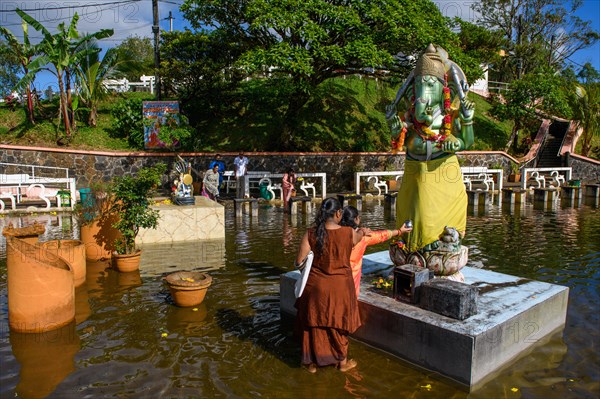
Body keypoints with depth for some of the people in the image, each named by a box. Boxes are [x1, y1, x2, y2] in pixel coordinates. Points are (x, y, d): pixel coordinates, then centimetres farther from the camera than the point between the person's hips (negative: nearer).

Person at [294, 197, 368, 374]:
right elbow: (361, 234, 11)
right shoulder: (349, 233, -14)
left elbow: (299, 261, -11)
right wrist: (361, 230, 35)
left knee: (314, 323, 18)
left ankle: (312, 362, 33)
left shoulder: (311, 234, -14)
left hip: (316, 286, 1)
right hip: (340, 287, 0)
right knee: (338, 324, 19)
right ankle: (342, 361, 37)